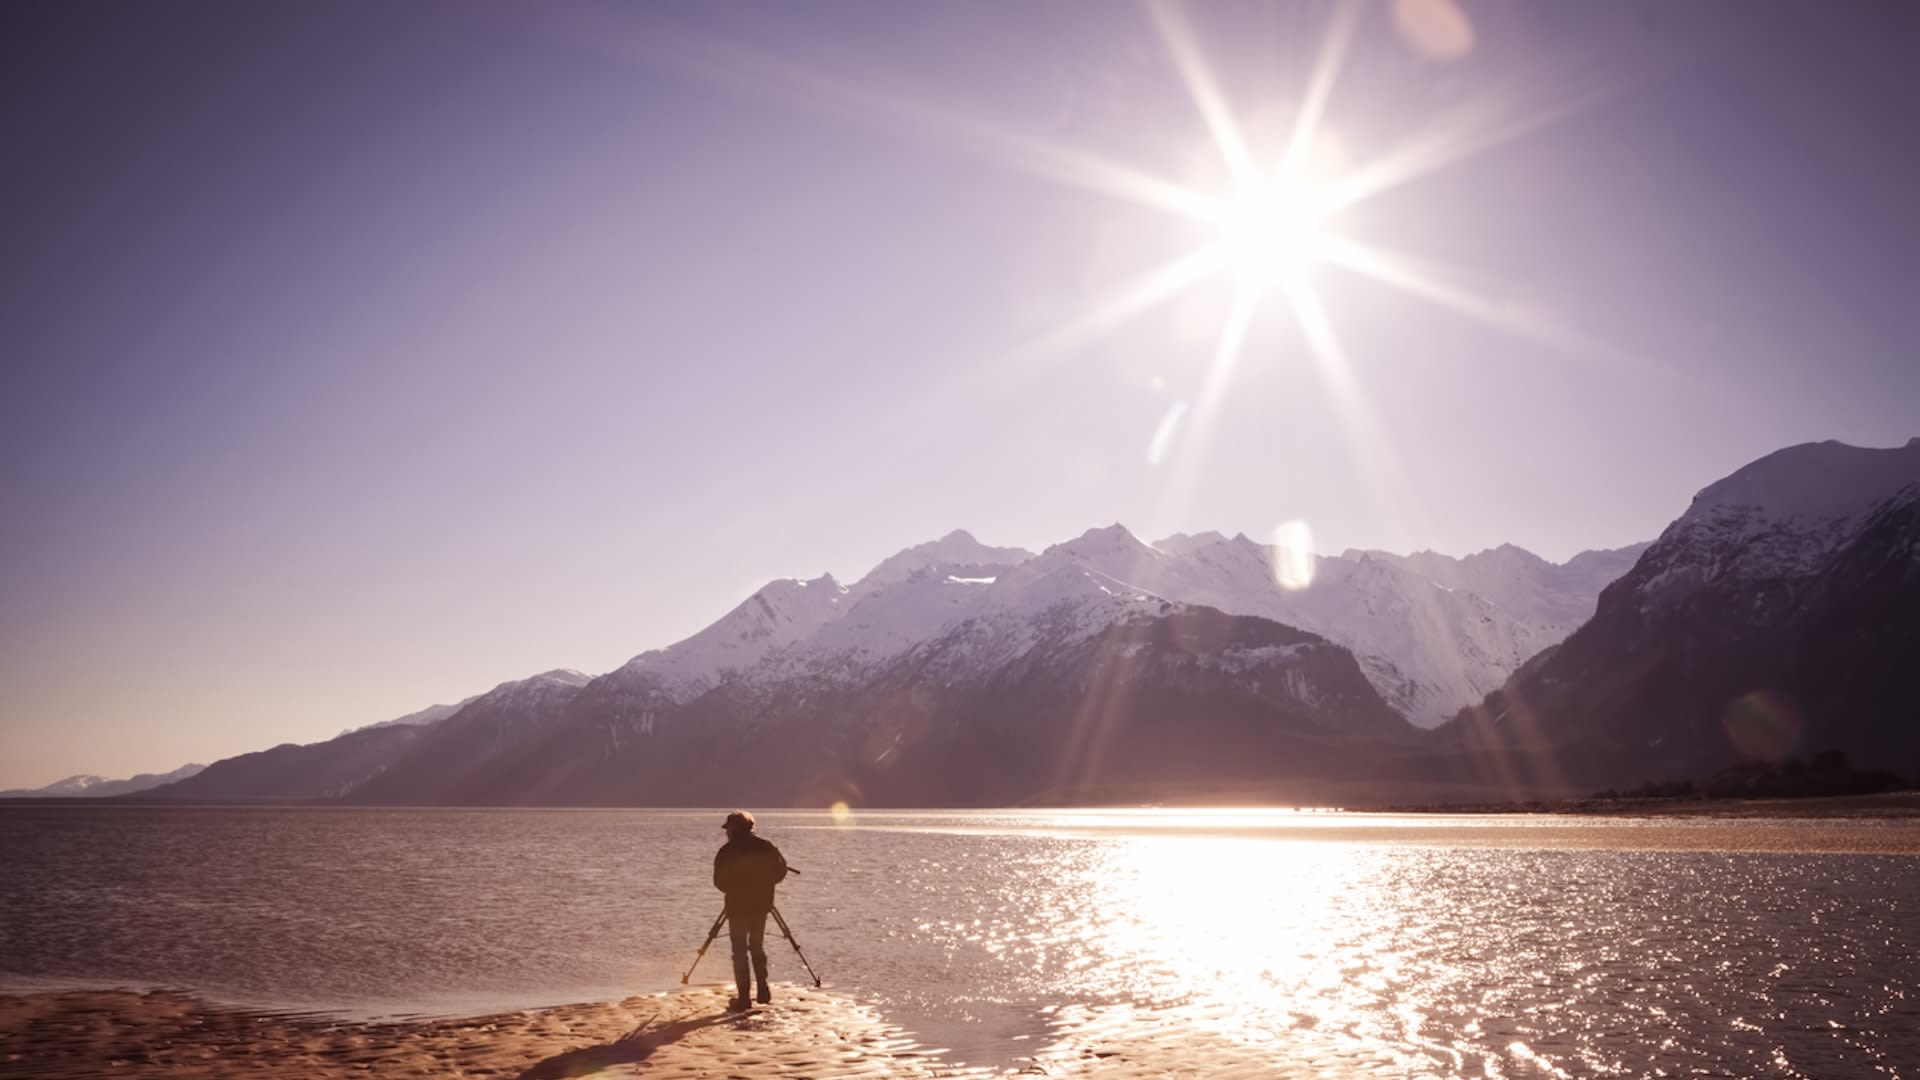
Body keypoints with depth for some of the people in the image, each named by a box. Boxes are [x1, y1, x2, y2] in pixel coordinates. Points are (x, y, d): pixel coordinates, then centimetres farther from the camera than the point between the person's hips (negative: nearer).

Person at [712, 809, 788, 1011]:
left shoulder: (727, 851, -10)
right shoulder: (766, 846, 0)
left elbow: (719, 882, -7)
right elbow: (781, 870, 3)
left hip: (737, 905, -4)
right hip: (762, 904, 4)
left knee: (740, 952, 2)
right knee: (757, 947, 18)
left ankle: (743, 998, -1)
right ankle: (763, 991, 15)